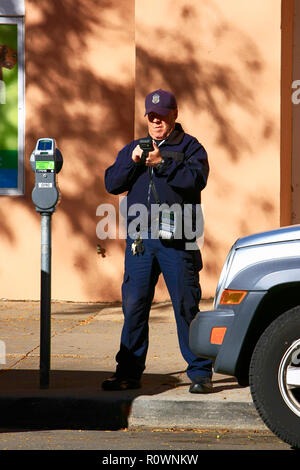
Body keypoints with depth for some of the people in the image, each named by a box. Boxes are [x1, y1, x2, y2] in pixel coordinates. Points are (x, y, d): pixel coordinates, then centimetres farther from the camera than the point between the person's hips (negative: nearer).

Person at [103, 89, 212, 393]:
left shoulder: (189, 147, 5)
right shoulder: (132, 149, 19)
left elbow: (196, 179, -13)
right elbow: (111, 184, 8)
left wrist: (162, 163, -19)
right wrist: (132, 161, -7)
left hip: (177, 242, -4)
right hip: (139, 240, 4)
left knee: (187, 307, -4)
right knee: (133, 306, 3)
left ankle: (200, 373, 1)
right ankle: (128, 372, 9)